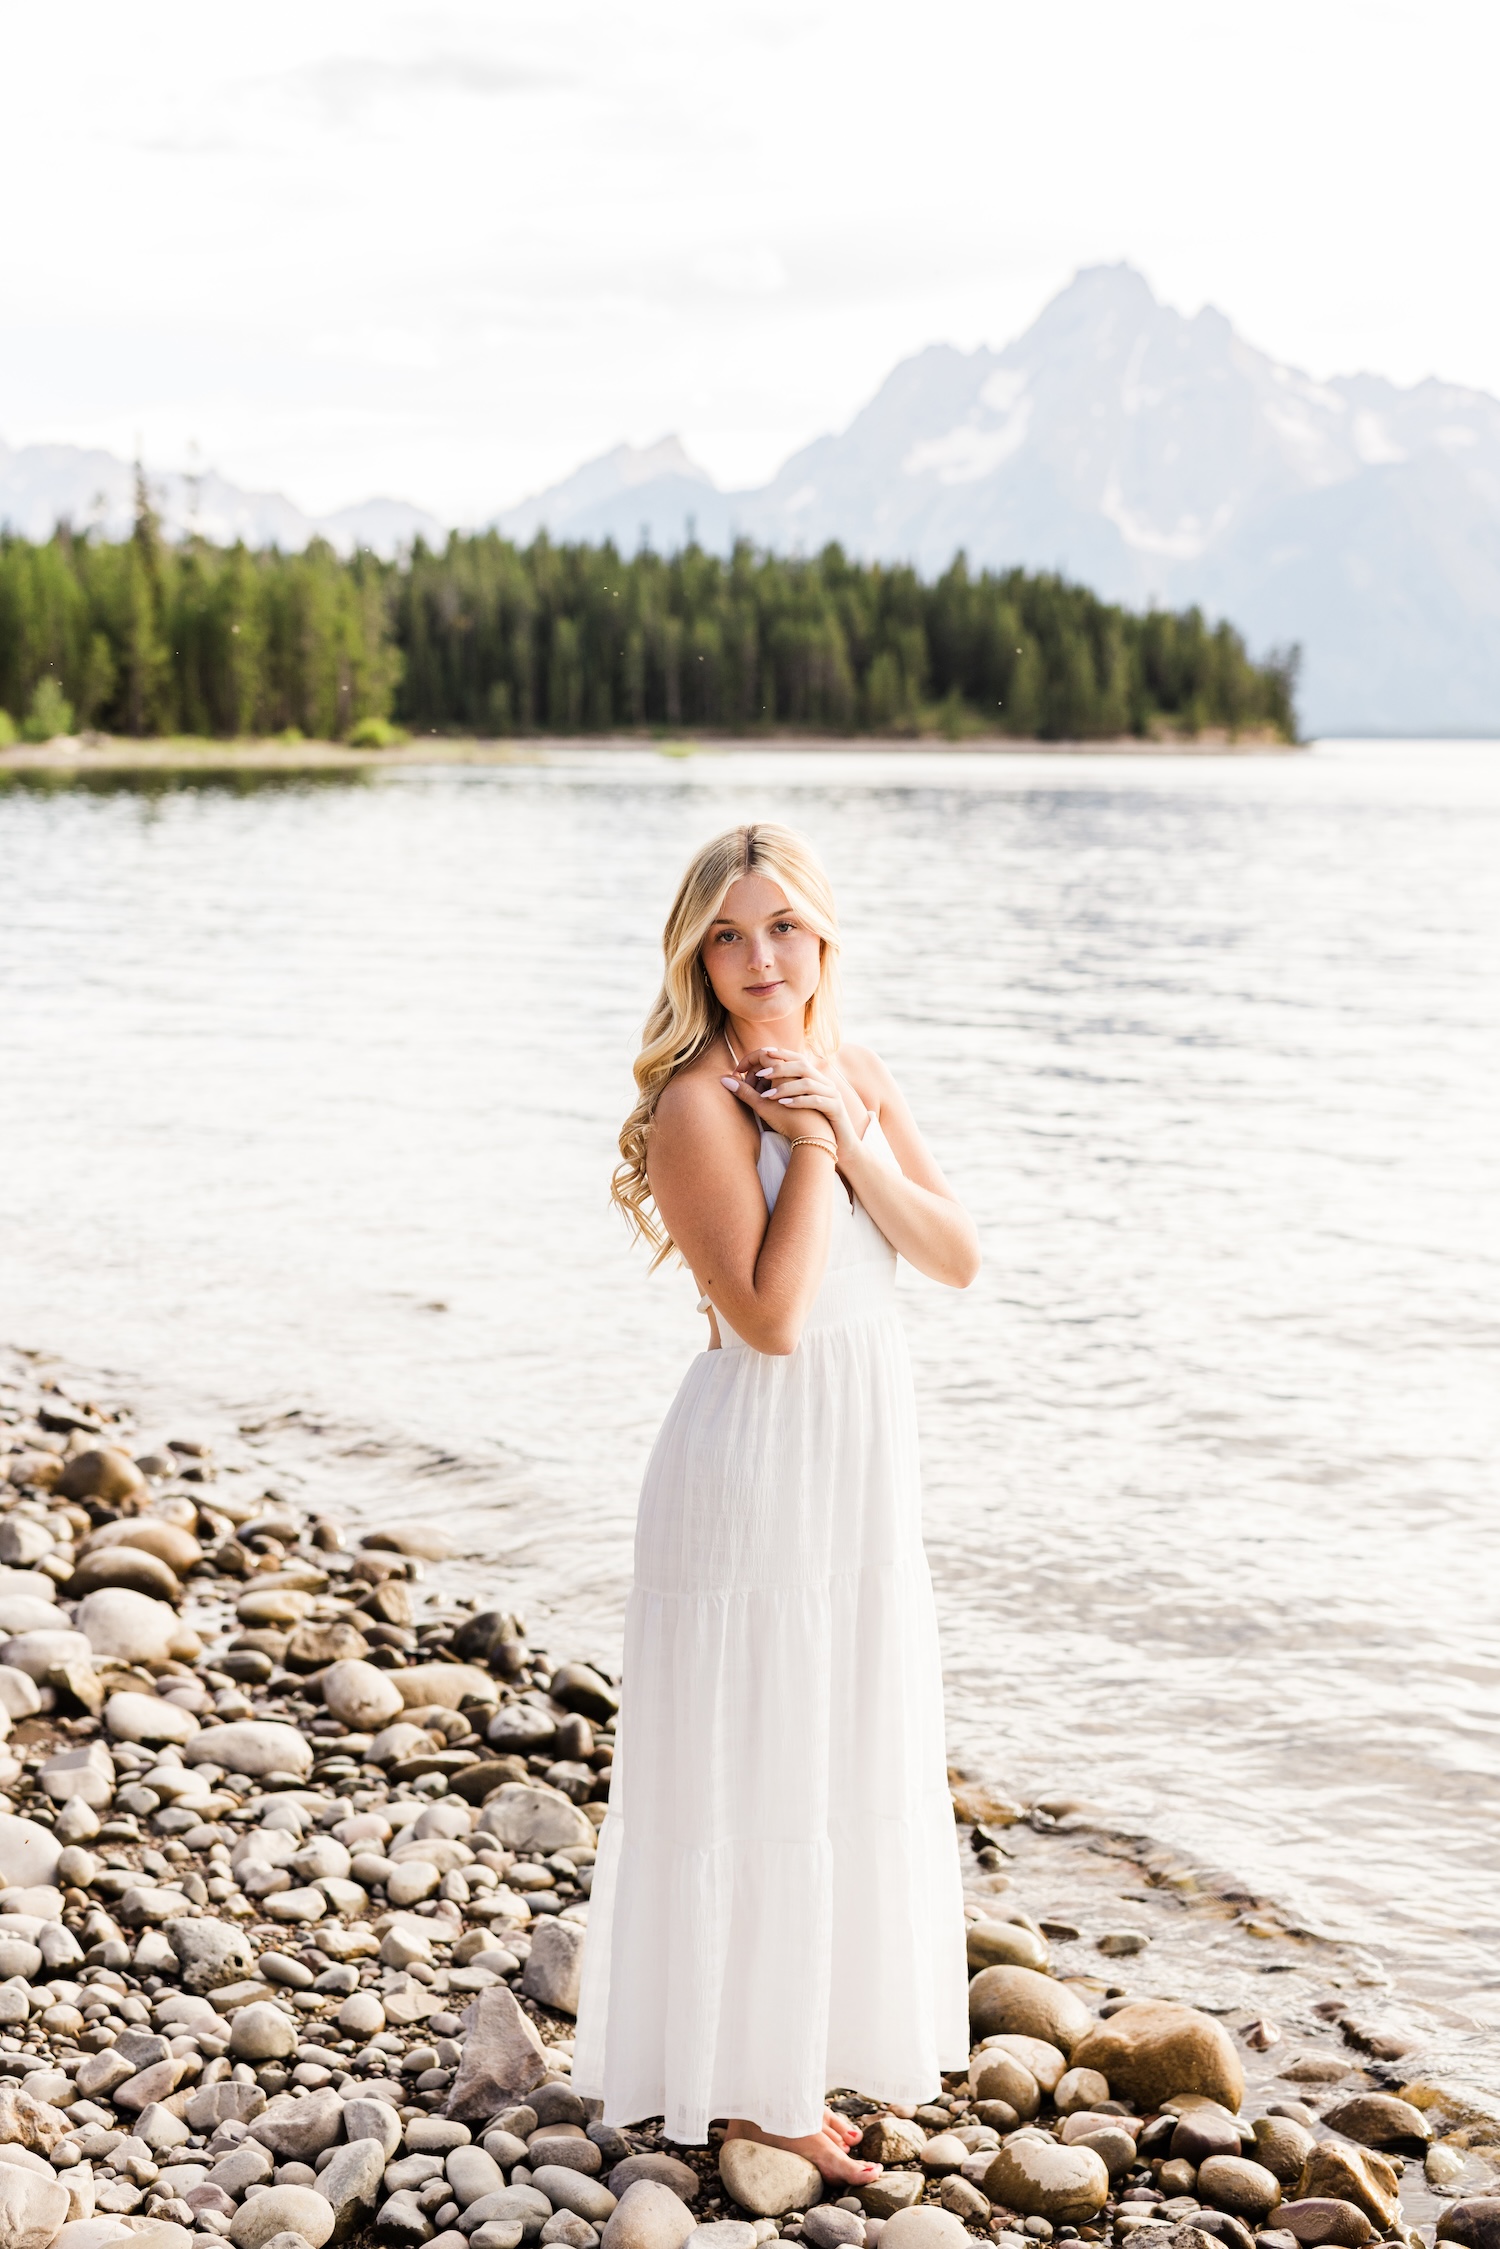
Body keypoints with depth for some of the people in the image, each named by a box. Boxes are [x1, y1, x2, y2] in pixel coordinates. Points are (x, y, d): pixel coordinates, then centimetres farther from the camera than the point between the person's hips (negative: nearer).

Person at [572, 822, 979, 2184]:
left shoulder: (858, 1077, 7)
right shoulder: (699, 1104, -16)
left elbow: (957, 1258, -1)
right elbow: (771, 1317, -22)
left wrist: (854, 1141, -13)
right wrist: (808, 1146, -20)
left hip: (868, 1472, 8)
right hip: (756, 1471, -8)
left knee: (858, 1759, 18)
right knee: (746, 1774, 3)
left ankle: (834, 2034, 35)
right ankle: (741, 2081, 18)